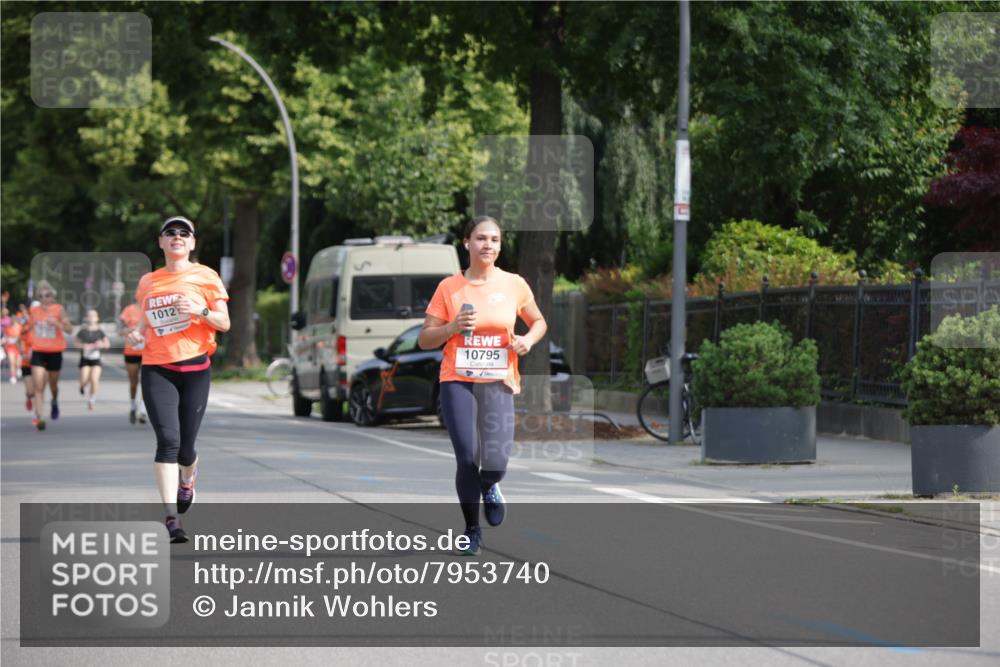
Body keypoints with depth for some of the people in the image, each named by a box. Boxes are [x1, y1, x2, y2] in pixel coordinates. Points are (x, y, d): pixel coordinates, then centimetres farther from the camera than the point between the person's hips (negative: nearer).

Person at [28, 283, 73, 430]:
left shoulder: (59, 310, -6)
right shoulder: (33, 311, 3)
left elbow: (69, 329, -14)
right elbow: (29, 328, 20)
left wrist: (57, 323, -30)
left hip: (55, 353, -1)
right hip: (38, 352, 1)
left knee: (53, 384, 17)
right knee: (38, 387, -12)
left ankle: (55, 401, 50)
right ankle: (38, 417, -16)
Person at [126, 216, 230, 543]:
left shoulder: (204, 277, 4)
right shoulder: (148, 282, 13)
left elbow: (224, 322, 2)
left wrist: (200, 310, -17)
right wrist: (137, 333, 3)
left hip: (195, 368, -1)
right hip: (156, 369, 1)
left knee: (185, 445, 4)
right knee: (167, 440, -16)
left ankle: (188, 478, 42)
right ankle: (171, 517, -19)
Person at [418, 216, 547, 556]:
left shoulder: (514, 285, 4)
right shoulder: (449, 287, 2)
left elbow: (538, 321, 20)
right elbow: (424, 340, 5)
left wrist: (528, 340, -1)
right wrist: (452, 327, -14)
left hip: (499, 383, 0)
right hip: (457, 381, 0)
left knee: (495, 460, -17)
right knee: (467, 459, -8)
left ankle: (490, 486, 23)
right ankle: (472, 530, 16)